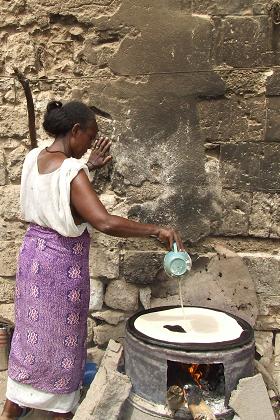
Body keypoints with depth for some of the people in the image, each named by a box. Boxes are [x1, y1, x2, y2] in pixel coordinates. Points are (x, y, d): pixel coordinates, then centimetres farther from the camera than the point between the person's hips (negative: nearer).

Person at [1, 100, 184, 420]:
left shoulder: (33, 158, 0)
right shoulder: (72, 171, -24)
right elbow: (105, 222, -35)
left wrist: (89, 166, 12)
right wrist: (156, 230, -27)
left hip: (33, 252, 8)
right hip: (63, 261, -8)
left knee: (31, 328, 22)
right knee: (62, 336, 10)